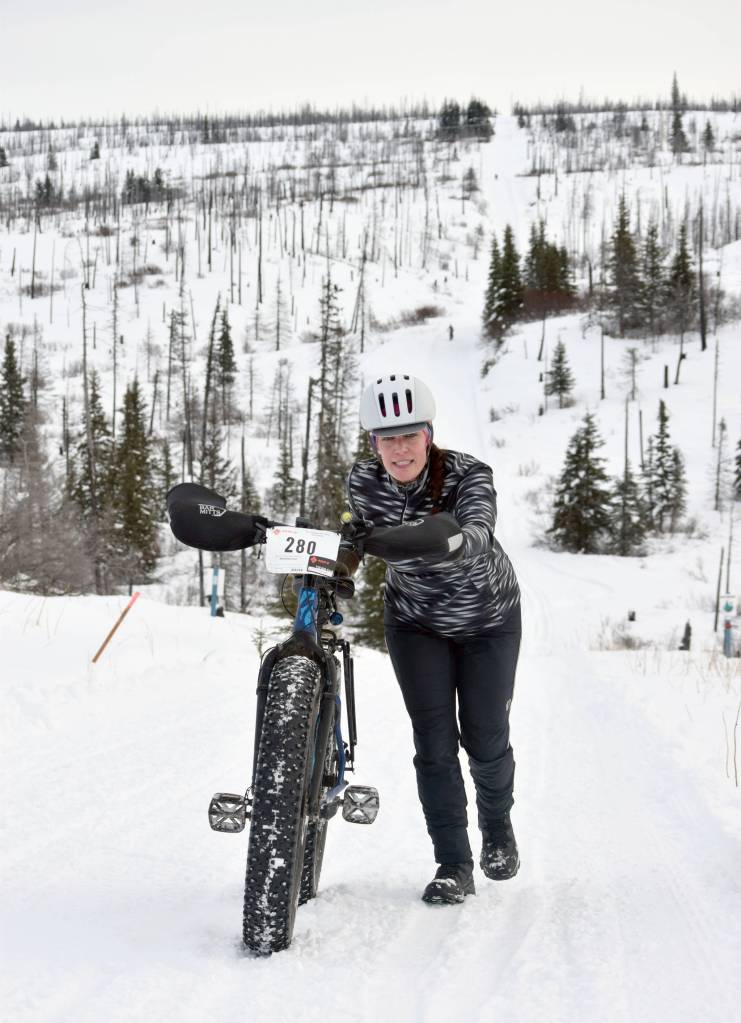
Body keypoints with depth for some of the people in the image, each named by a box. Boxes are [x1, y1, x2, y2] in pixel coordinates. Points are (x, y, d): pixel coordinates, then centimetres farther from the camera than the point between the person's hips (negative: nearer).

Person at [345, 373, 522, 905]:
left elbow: (478, 533, -50)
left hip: (487, 618, -2)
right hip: (415, 621, 2)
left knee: (486, 737, 3)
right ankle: (454, 865, 1)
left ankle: (498, 826, 34)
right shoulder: (363, 482, -21)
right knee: (434, 740, -9)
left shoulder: (469, 475, -31)